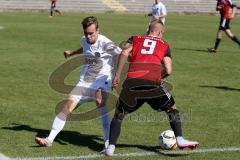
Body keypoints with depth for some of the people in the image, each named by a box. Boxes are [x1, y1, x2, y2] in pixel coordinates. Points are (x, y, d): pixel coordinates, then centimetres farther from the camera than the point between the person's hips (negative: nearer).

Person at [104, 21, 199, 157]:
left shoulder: (135, 39, 23)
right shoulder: (164, 45, 22)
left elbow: (124, 54, 3)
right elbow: (168, 70, 10)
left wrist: (117, 75, 0)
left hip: (132, 81, 1)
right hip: (153, 82, -1)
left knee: (119, 114, 18)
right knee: (172, 109, 21)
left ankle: (111, 147, 9)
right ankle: (180, 139, 11)